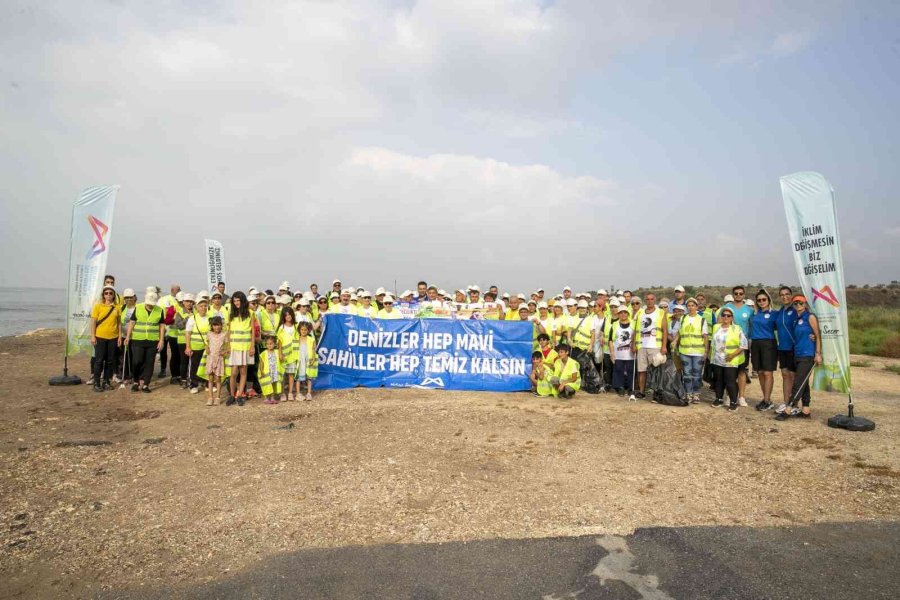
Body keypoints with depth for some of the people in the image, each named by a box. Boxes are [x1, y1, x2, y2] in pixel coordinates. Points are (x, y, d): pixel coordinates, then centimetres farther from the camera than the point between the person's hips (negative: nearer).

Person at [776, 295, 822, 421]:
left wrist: (818, 353, -14)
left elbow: (818, 335, -9)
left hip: (808, 356, -7)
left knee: (798, 384, -8)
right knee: (804, 384, 10)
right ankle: (805, 411, 16)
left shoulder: (810, 317, -5)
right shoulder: (796, 320, 14)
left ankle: (788, 410, -9)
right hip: (797, 355, 7)